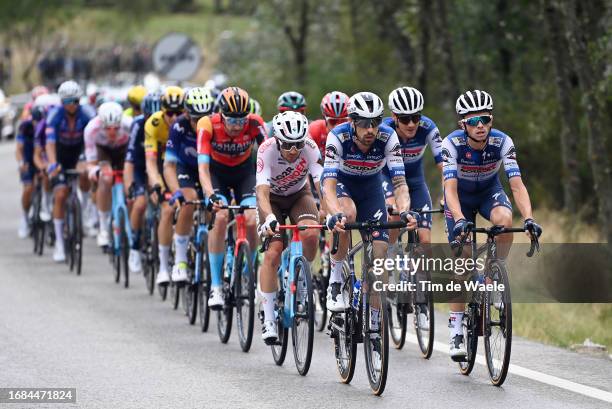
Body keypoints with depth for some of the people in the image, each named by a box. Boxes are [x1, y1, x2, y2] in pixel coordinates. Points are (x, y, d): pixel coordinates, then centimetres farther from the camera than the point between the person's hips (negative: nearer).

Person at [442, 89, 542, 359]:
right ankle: (456, 332, 0)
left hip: (489, 191, 1)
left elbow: (517, 185, -32)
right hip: (460, 197, -1)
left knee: (504, 220, -35)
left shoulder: (502, 142, -26)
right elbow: (450, 188, -39)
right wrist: (459, 220, -56)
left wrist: (529, 219, -48)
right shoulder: (452, 144, -30)